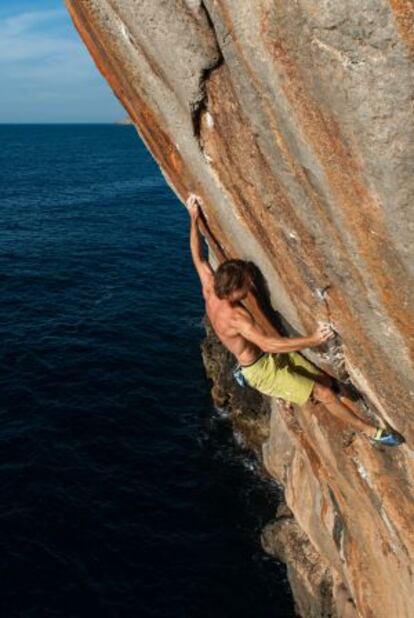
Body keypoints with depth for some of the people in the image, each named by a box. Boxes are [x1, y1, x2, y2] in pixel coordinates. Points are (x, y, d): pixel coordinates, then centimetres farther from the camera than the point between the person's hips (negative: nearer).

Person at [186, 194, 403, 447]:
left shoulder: (210, 290, -8)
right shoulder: (234, 315, -34)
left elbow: (198, 257, 6)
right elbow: (267, 343, -46)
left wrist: (194, 219, 9)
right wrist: (312, 340, -50)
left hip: (270, 357, 9)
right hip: (262, 370, -9)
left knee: (326, 381, 6)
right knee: (325, 393, -8)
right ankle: (371, 431, 7)